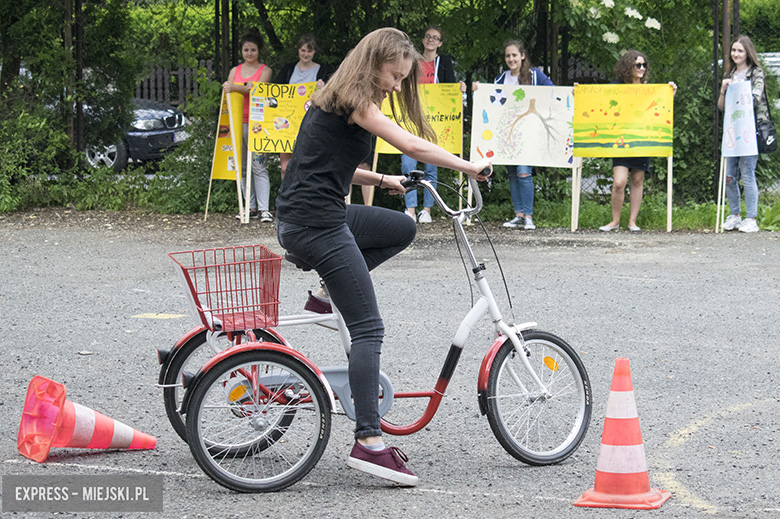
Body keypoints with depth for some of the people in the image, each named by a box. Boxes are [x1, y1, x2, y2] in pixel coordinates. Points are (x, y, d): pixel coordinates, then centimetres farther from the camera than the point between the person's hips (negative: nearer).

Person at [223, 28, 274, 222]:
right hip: (237, 121, 5)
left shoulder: (265, 71, 4)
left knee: (258, 166, -11)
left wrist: (235, 88, -25)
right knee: (243, 167, 4)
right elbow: (228, 94, 16)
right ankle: (251, 207, 9)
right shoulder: (234, 71, 16)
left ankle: (264, 209, -14)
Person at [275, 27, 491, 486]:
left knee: (403, 229, 23)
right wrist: (469, 167, -9)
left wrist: (380, 181, 19)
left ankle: (329, 291, 15)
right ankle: (369, 443, -16)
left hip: (309, 215, 10)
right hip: (315, 221, -10)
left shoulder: (336, 100, 18)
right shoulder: (354, 101, -12)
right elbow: (411, 145, -18)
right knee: (369, 327, -11)